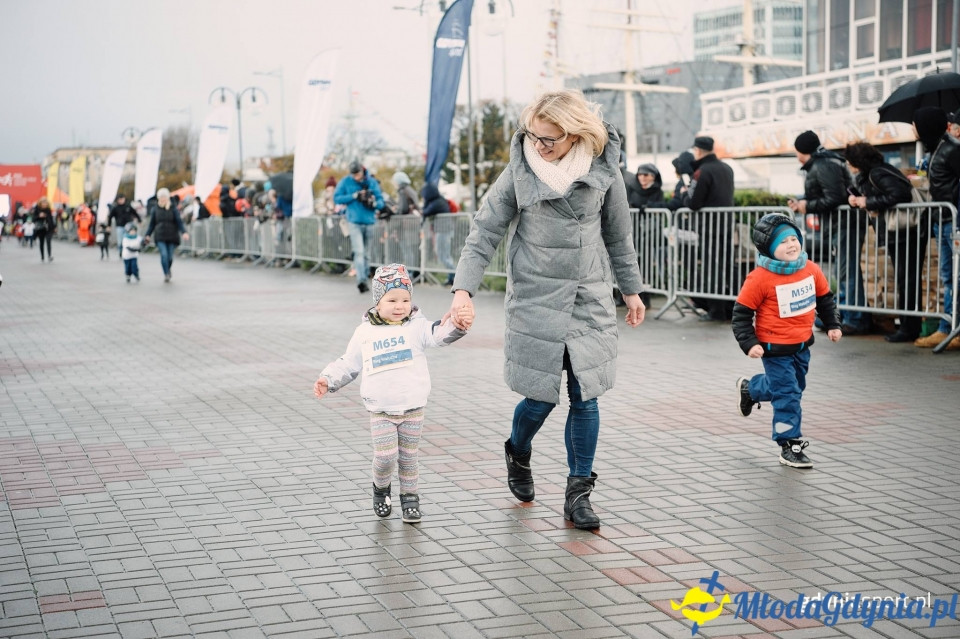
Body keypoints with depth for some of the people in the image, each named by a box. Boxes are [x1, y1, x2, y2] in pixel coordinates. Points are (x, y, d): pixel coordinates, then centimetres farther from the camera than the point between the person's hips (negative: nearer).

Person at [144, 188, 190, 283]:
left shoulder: (173, 209, 0)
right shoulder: (155, 209, 4)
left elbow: (179, 222, -5)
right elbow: (152, 223, 10)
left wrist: (184, 232, -21)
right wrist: (147, 235, 0)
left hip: (172, 237, 0)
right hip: (160, 237, 0)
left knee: (170, 256, 4)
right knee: (164, 254, -17)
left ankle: (168, 271, 32)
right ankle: (166, 274, -11)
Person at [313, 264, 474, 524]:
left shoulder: (416, 327, -2)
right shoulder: (365, 333, 3)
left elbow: (439, 334, -20)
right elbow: (348, 364, 12)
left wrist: (458, 325, -40)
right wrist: (328, 380, 1)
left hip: (412, 409, 0)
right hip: (380, 412, 0)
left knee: (408, 457, 8)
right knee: (385, 456, -9)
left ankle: (410, 498, 25)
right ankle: (381, 489, 19)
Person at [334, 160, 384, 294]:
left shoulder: (372, 183, 6)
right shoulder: (346, 182, 1)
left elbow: (381, 200, 7)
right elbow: (337, 198, -2)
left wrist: (374, 203, -16)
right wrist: (354, 196, -11)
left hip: (369, 222, 3)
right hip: (354, 222, -3)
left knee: (367, 254, 9)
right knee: (359, 252, -16)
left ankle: (364, 280, 20)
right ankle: (361, 281, -24)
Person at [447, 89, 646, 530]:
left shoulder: (603, 170, -2)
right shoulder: (520, 171, -7)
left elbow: (619, 235, 11)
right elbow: (485, 231, -3)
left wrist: (631, 290, 17)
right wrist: (464, 287, -14)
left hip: (591, 299, 2)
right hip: (535, 299, -2)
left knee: (585, 396, 1)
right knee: (541, 396, 0)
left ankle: (578, 494, 14)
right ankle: (518, 452, 34)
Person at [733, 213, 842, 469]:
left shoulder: (811, 269, -4)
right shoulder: (760, 278, -21)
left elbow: (824, 298, 14)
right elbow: (741, 313, -14)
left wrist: (832, 324, 10)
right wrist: (749, 343, -19)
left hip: (802, 344, 7)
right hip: (775, 347, -7)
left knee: (793, 385, 24)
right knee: (787, 395, -5)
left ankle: (748, 389, 50)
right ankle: (790, 447, 7)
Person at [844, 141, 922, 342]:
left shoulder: (877, 174, -18)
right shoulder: (866, 176, 12)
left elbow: (899, 194, -28)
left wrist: (869, 202, -20)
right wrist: (854, 198, 0)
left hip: (907, 233, -10)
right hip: (897, 235, 10)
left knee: (907, 280, -6)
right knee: (904, 280, 13)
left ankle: (909, 329, -2)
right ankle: (908, 326, 19)